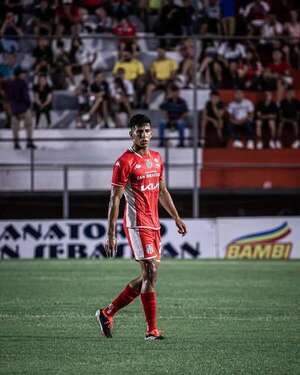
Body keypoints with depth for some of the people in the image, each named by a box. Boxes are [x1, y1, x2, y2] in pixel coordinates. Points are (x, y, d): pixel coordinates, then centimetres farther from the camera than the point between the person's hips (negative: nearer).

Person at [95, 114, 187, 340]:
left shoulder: (156, 158, 14)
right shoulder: (125, 162, -9)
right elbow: (115, 199, -9)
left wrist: (176, 218, 19)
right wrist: (111, 234, -13)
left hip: (154, 224, 8)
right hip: (137, 224, -8)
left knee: (148, 277, 9)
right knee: (150, 273, -12)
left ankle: (107, 313, 19)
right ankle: (152, 330, -8)